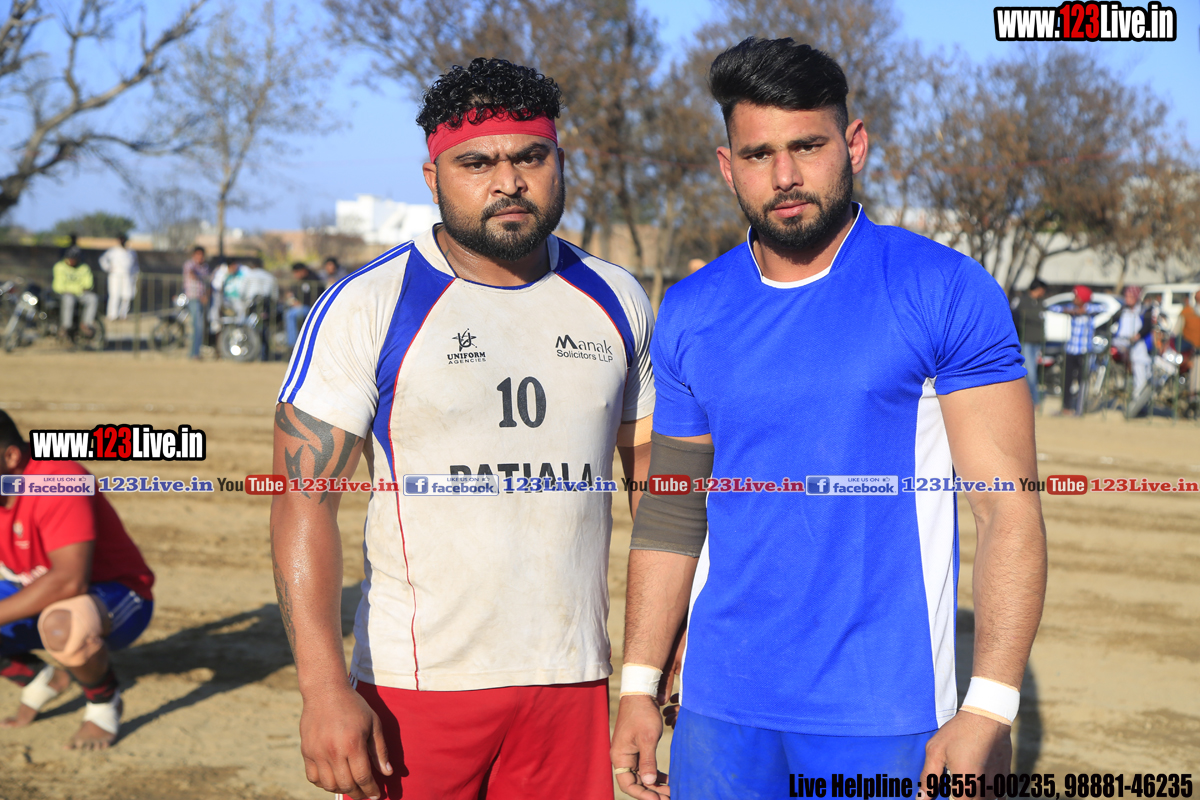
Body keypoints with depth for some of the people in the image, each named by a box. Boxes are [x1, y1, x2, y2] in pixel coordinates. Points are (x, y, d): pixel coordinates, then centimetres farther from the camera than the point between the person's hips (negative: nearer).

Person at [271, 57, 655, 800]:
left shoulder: (617, 301, 8)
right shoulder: (366, 306, -5)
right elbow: (305, 499, -9)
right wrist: (325, 688, -18)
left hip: (573, 683, 3)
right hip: (414, 685, -3)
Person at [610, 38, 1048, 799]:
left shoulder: (947, 293, -7)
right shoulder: (690, 314, 5)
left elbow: (1010, 510, -10)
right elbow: (671, 514, 11)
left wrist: (989, 713, -17)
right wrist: (640, 686, 7)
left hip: (885, 716, -3)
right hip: (720, 707, 3)